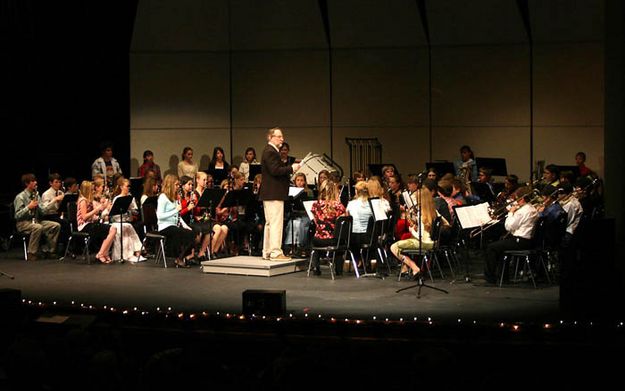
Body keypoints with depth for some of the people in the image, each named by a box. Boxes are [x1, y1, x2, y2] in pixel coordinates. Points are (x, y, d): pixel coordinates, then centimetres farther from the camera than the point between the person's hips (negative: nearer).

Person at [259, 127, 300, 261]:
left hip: (270, 193, 11)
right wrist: (291, 168, -17)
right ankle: (275, 252, -11)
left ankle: (267, 252, 19)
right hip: (274, 194, -11)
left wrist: (290, 168, 8)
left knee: (269, 223, 14)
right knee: (276, 223, -10)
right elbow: (275, 170, -24)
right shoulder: (270, 152, -14)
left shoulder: (271, 151, 19)